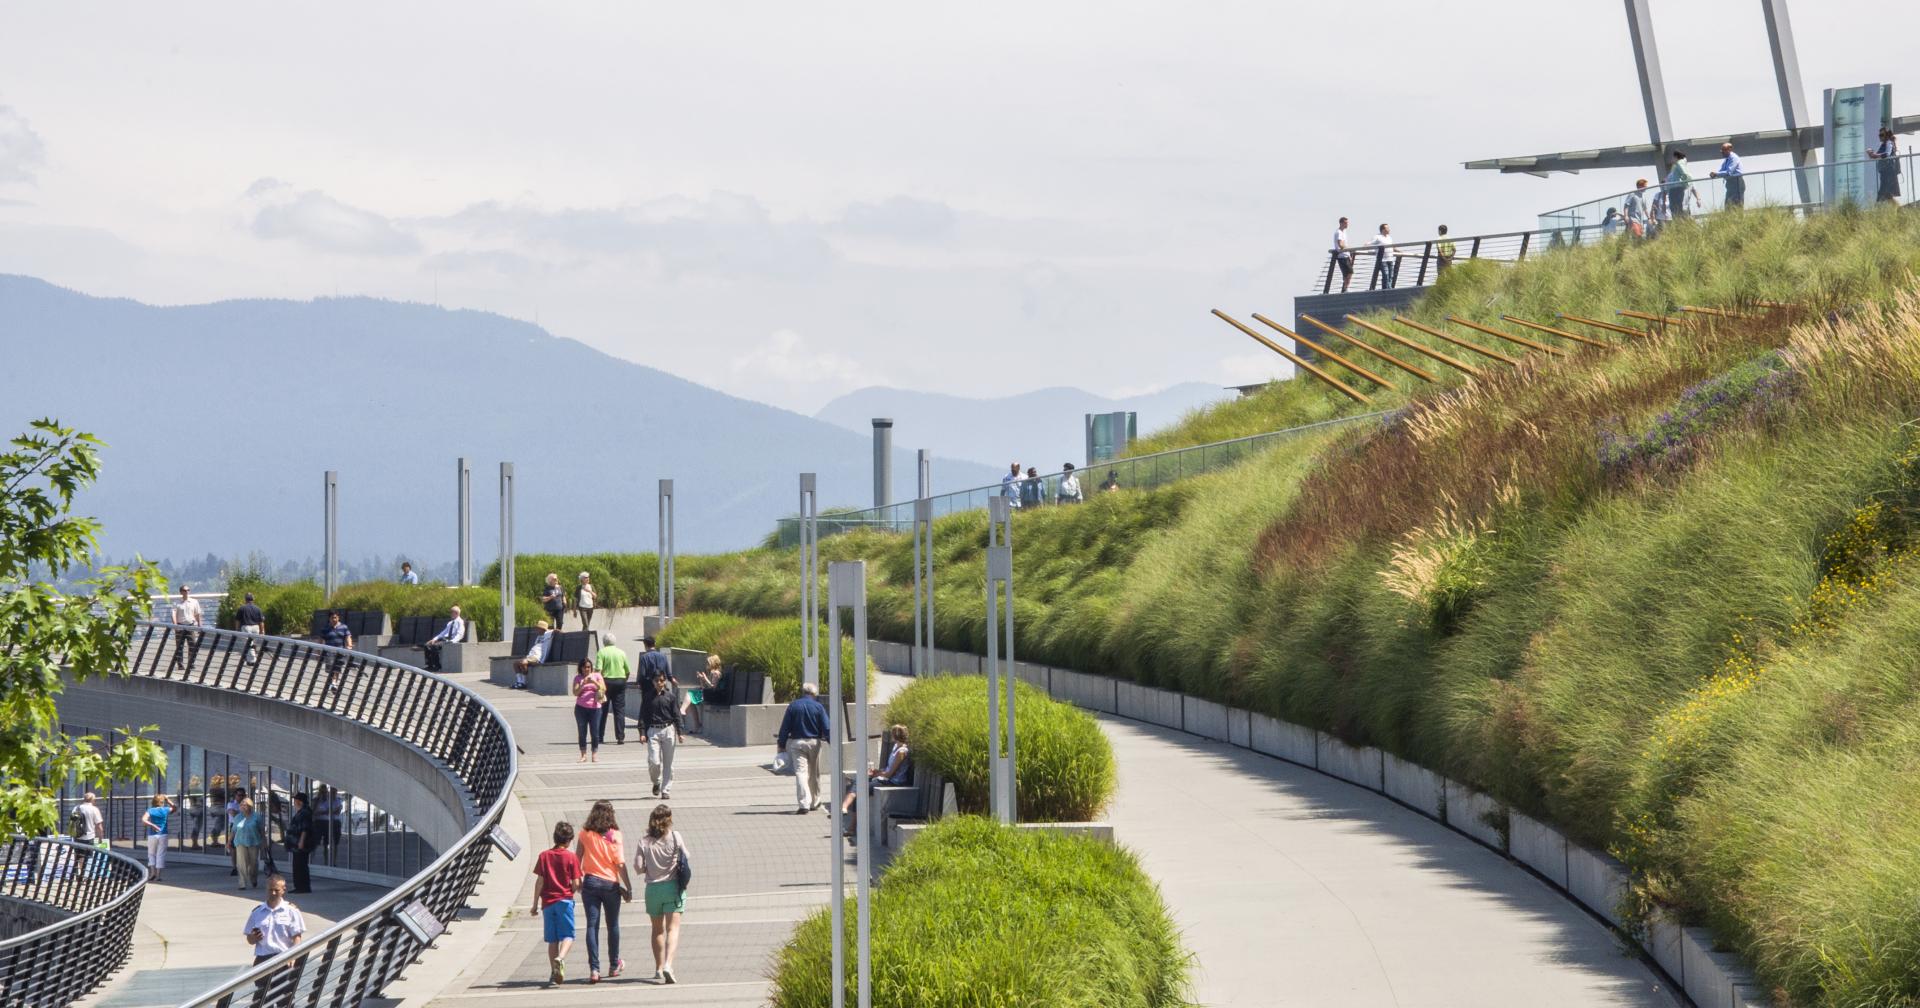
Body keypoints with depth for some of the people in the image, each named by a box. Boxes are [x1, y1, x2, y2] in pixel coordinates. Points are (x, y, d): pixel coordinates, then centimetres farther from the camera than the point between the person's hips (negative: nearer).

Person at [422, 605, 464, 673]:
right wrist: (435, 639, 8)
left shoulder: (460, 622, -3)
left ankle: (437, 666, -21)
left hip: (452, 641, -9)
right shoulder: (450, 623, 25)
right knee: (427, 646, -7)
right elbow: (444, 632, 23)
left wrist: (452, 641, -29)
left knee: (435, 646, -31)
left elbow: (459, 634, -14)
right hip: (445, 639, 9)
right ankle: (430, 665, -8)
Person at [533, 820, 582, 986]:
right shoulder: (571, 857, -3)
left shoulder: (544, 856, 3)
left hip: (547, 902, 3)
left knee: (552, 939, 9)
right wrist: (579, 889, 19)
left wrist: (535, 904, 6)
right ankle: (560, 959, -29)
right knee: (568, 935, -1)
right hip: (564, 900, -3)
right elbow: (576, 884, -5)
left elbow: (539, 882, 1)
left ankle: (553, 972, 8)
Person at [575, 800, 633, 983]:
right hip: (611, 884, -1)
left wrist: (579, 880, 17)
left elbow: (577, 858, 3)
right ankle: (614, 966, 29)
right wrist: (628, 888, -5)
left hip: (590, 882, 1)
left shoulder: (585, 834, -3)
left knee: (592, 925, 0)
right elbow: (620, 865, -10)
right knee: (613, 925, 16)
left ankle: (594, 969, -11)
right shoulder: (614, 836, -9)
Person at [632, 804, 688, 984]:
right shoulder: (675, 836, -7)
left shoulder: (644, 842, -4)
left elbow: (639, 866, -7)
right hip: (673, 886, -2)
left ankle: (659, 968, 22)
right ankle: (668, 964, -24)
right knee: (673, 928, -4)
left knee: (658, 929, 17)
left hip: (653, 888, 2)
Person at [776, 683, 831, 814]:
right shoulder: (819, 707, -3)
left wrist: (782, 744, 7)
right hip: (814, 742, 1)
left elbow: (785, 728, 0)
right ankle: (814, 802, 29)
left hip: (796, 743, -1)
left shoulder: (793, 706, -1)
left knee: (800, 772, -6)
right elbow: (827, 728, -5)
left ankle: (804, 804, -20)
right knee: (814, 773, 16)